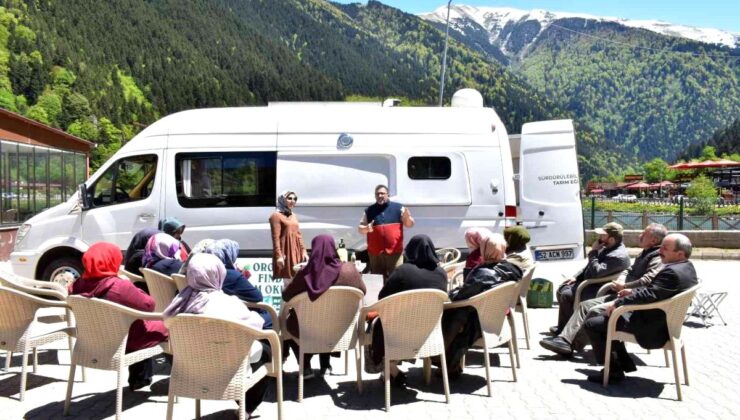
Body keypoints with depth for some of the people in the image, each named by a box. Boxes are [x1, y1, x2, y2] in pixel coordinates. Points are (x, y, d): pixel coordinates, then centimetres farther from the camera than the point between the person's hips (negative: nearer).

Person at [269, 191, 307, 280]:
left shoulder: (293, 216, 18)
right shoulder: (276, 216, -5)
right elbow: (276, 237, -12)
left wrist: (303, 251, 11)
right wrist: (279, 255, -19)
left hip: (296, 252, 7)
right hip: (285, 253, -7)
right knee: (286, 277, -8)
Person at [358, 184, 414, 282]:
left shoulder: (398, 207, 5)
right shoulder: (369, 211, 8)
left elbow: (410, 225, 6)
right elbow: (360, 228, 12)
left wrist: (407, 217, -17)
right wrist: (366, 229, -10)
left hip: (395, 251, -2)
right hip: (375, 252, 2)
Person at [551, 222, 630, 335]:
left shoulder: (618, 256, -25)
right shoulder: (607, 247, 6)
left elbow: (596, 272, -32)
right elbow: (590, 266, 18)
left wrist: (593, 252, -23)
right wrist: (576, 277, 6)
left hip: (599, 291, -10)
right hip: (589, 282, 10)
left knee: (566, 295, -24)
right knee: (561, 290, 7)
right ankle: (562, 328, 15)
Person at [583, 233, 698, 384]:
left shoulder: (672, 272, -28)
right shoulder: (687, 266, 4)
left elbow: (648, 295, -28)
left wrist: (617, 303, -17)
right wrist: (633, 291, 9)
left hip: (652, 328, -11)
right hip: (662, 321, 11)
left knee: (591, 324, -8)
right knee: (607, 317, 24)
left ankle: (613, 371, 2)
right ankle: (624, 362, 24)